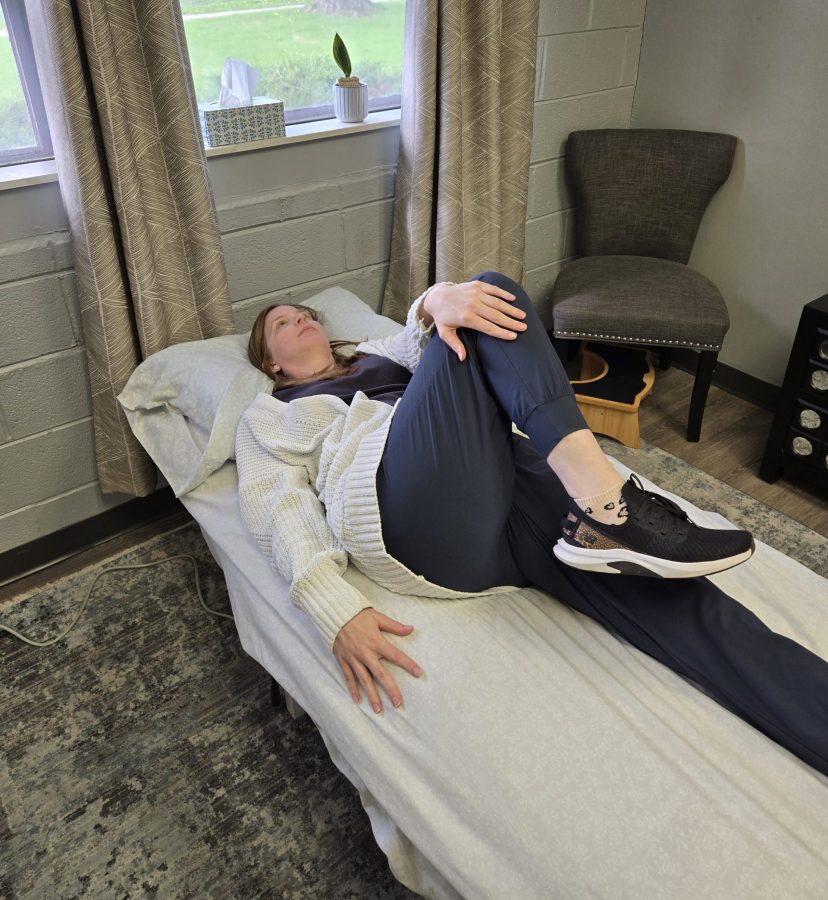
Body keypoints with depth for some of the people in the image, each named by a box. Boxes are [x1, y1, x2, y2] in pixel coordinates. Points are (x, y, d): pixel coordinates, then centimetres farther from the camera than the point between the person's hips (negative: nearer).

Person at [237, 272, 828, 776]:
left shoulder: (374, 354, 39)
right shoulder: (269, 416, 26)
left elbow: (422, 345, 16)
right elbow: (279, 510, 7)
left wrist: (436, 300, -11)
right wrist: (337, 611, -13)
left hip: (501, 483, 5)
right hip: (414, 523, -4)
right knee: (493, 287, -12)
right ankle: (603, 502, -28)